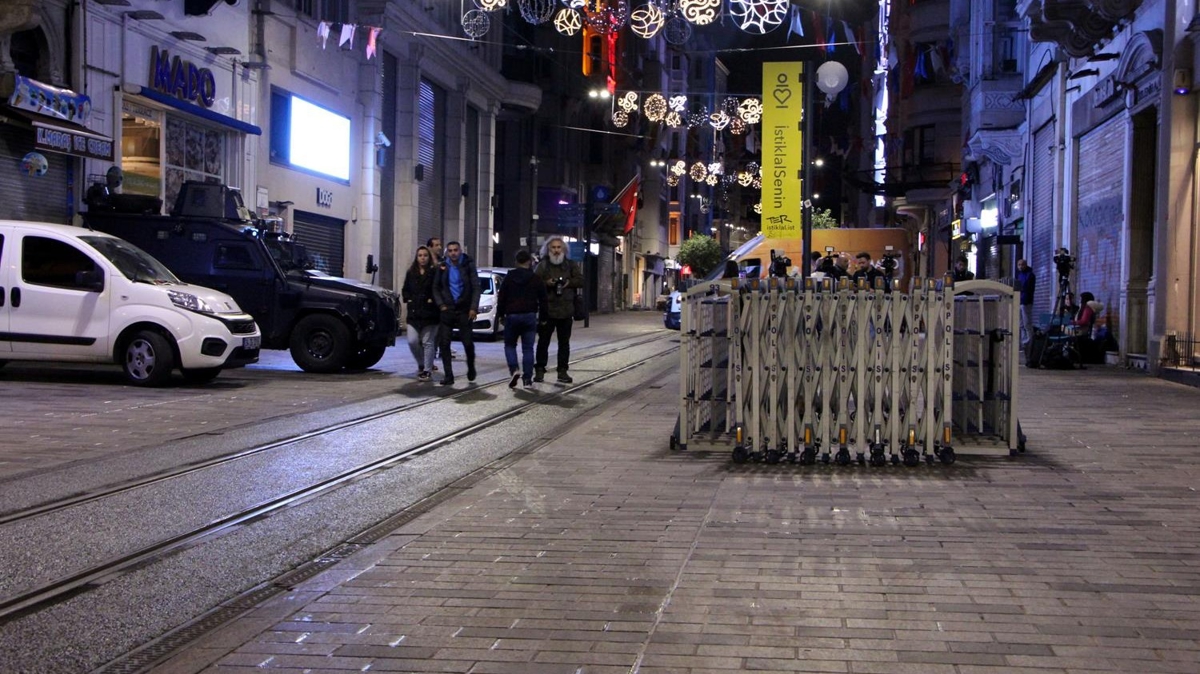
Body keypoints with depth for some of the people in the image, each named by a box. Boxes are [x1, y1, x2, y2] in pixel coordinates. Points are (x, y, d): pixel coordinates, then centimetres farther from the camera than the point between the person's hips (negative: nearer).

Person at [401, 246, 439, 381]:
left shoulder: (434, 272, -2)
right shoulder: (411, 273, 11)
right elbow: (404, 290, 19)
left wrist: (432, 300, -12)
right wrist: (408, 299, 4)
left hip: (429, 313, -4)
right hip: (414, 313, 4)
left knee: (428, 342, -1)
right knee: (412, 341, -2)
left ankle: (427, 370, 6)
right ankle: (421, 364, 21)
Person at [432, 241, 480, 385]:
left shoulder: (468, 265, 0)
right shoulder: (442, 267, 5)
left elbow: (476, 288, -2)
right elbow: (435, 288, 12)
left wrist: (473, 308, -11)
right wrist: (441, 305, -1)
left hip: (464, 310, -2)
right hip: (447, 309, 2)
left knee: (468, 342, -1)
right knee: (443, 342, -6)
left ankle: (471, 367, 26)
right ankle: (448, 376, -2)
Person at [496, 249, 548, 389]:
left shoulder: (508, 278, 0)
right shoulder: (536, 279, 1)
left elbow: (501, 298, 2)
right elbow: (544, 300, 4)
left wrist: (500, 314, 11)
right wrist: (542, 317, 12)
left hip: (512, 316, 0)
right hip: (530, 316, 1)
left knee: (510, 345, 14)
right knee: (528, 348, 5)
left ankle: (514, 369, -10)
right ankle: (527, 379, 2)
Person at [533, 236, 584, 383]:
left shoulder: (571, 265, 10)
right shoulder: (543, 265, 3)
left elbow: (581, 280, 3)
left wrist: (569, 282, -14)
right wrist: (546, 283, -20)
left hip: (566, 310, 2)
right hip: (547, 309, -2)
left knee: (564, 343, 5)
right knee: (543, 341, 1)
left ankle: (562, 371, 11)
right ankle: (539, 370, 8)